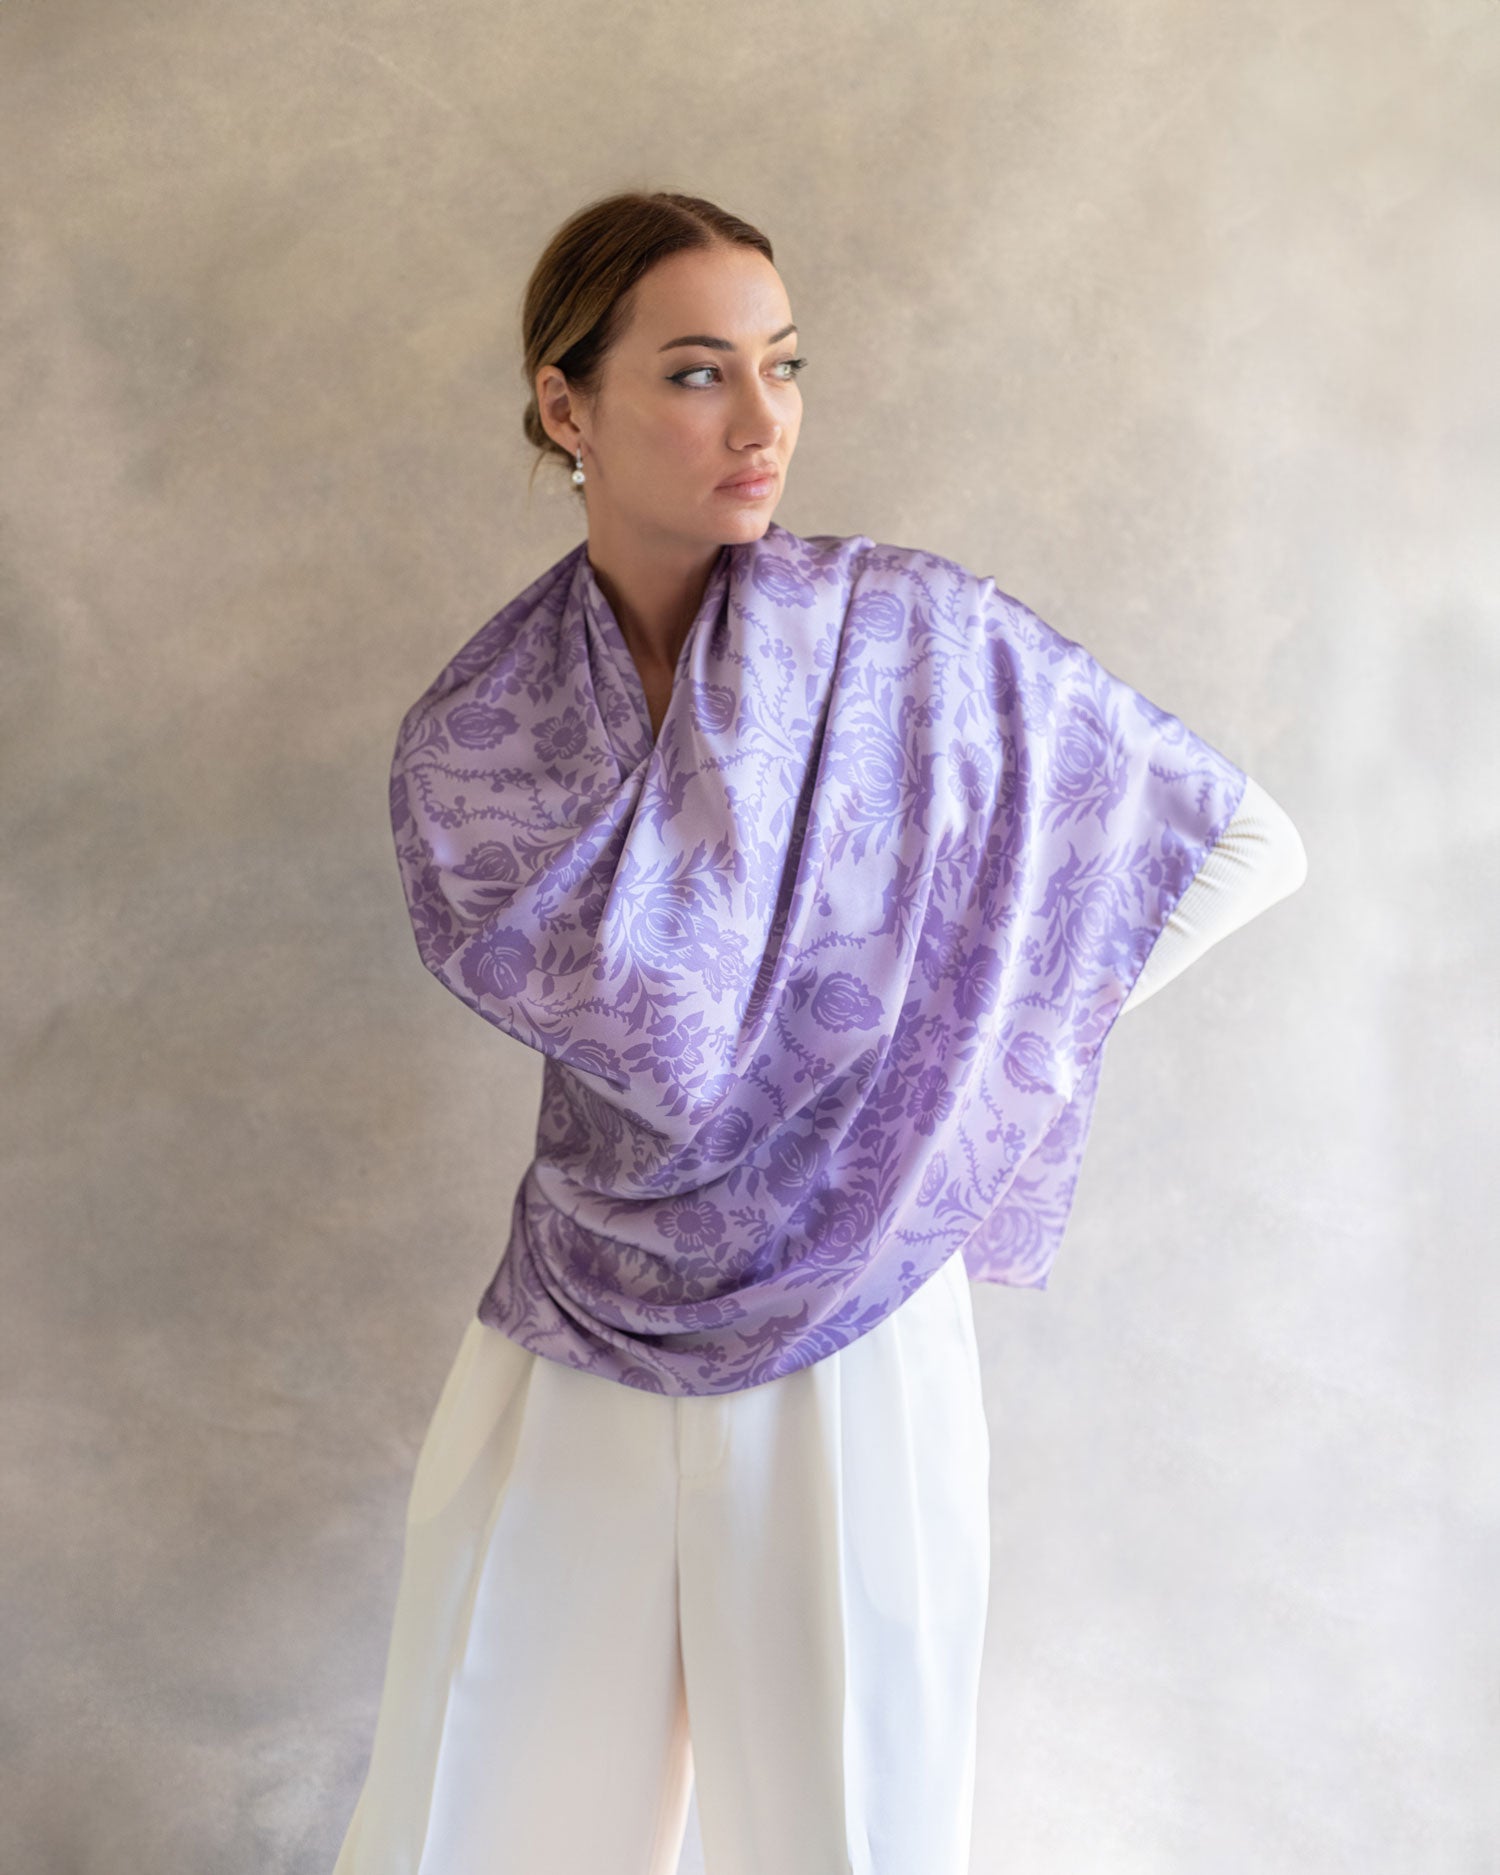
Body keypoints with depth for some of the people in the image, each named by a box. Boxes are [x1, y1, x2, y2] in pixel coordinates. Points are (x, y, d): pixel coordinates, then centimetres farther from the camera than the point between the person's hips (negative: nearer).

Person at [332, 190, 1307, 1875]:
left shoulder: (912, 633, -8)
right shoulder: (469, 735, -4)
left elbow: (1250, 841, -2)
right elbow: (652, 1028, -15)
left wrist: (986, 1051, -5)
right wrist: (730, 703, -15)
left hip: (844, 1337, -1)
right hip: (579, 1346, 2)